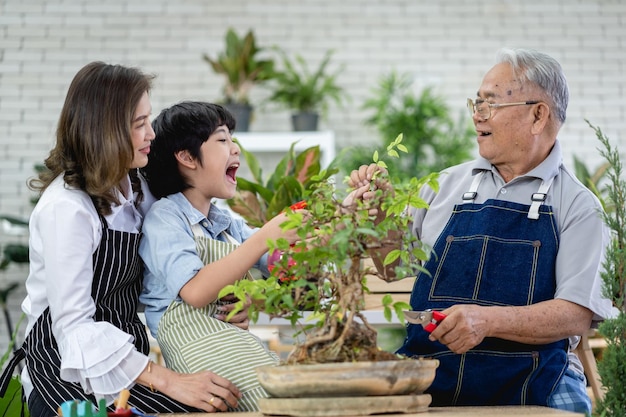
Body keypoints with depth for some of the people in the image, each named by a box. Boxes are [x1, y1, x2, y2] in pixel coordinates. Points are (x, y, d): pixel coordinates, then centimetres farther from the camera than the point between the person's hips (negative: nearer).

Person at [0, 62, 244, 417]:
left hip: (124, 353, 8)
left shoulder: (134, 186, 9)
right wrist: (167, 381, -28)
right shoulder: (67, 208, -18)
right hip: (70, 372, -8)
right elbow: (75, 327, -22)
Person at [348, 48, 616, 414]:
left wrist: (487, 320, -21)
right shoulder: (446, 185, 14)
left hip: (528, 380, -2)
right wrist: (383, 214, 4)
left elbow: (577, 315, -7)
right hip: (429, 370, 2)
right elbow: (393, 266, 24)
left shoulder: (578, 205, 3)